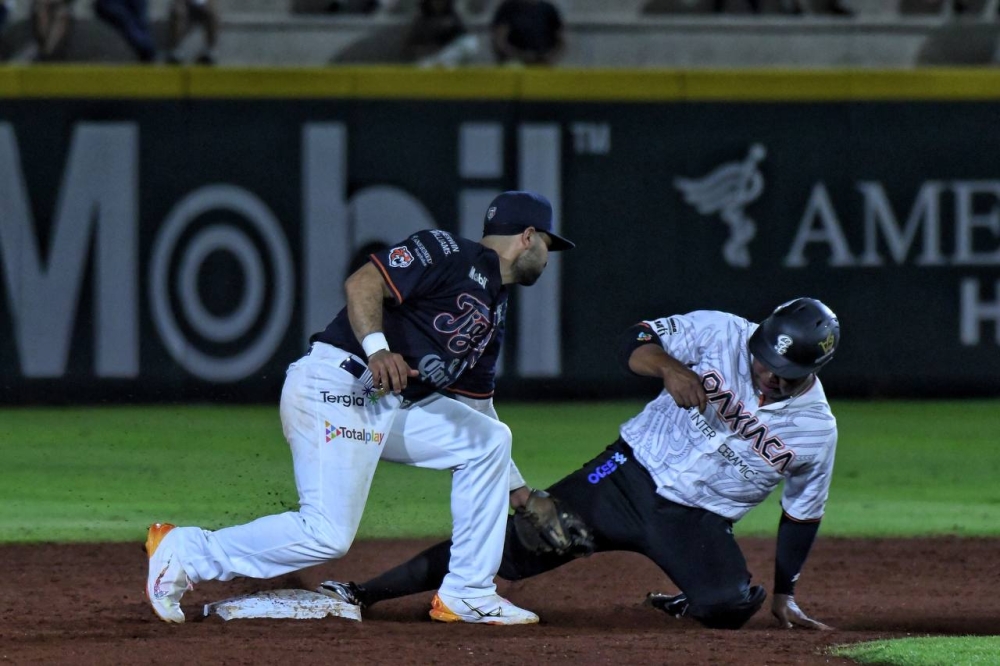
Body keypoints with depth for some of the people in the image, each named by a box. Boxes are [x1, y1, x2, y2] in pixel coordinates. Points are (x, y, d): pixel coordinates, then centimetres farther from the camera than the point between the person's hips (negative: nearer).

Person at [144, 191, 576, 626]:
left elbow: (474, 408, 27)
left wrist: (521, 492, 24)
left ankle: (467, 595, 8)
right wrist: (377, 349, -33)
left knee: (489, 440, 9)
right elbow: (362, 283, -17)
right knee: (326, 536, -19)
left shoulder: (493, 311, 23)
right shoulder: (447, 253, -4)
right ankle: (185, 552, -6)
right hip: (334, 389, -10)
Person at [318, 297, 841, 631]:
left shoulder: (817, 429, -6)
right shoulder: (724, 335, -9)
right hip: (630, 474, 0)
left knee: (731, 607, -28)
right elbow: (635, 343, -9)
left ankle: (686, 604, 9)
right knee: (515, 543, -11)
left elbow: (802, 512, 7)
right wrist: (670, 367, -30)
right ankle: (362, 594, -4)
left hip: (695, 520, 0)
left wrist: (784, 595, 9)